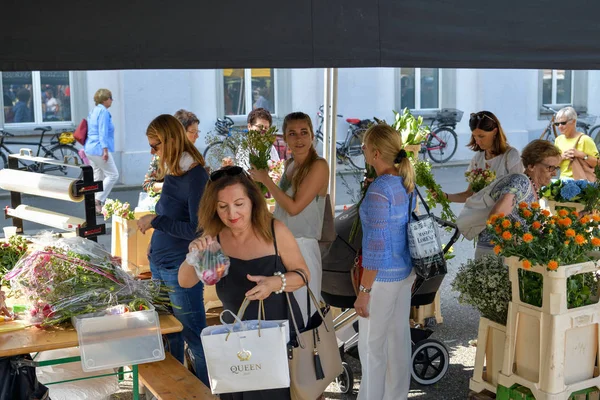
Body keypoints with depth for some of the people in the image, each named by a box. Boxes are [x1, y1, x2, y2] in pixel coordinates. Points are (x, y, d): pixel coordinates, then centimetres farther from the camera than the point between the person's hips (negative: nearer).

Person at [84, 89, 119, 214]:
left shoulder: (93, 111, 18)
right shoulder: (103, 111, -12)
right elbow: (103, 132, -19)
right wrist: (105, 150, -22)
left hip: (90, 149, 10)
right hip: (99, 149, -10)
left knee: (98, 177, 12)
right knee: (113, 175, -4)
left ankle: (96, 205, 13)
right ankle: (98, 201, -9)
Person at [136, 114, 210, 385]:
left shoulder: (195, 176, -17)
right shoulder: (172, 173, 9)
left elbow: (198, 230, -20)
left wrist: (156, 221, -18)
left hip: (181, 269, -9)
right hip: (159, 264, 9)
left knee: (194, 337, 3)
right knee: (168, 336, 18)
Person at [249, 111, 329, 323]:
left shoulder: (318, 166, -14)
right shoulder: (289, 164, 9)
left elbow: (294, 207, -18)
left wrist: (266, 180, -11)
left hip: (302, 247, -8)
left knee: (303, 313, 1)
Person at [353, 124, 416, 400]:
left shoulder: (378, 191, -24)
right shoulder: (406, 183, 2)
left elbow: (376, 247, -24)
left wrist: (364, 291, -18)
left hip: (383, 276, -9)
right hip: (406, 271, 9)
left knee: (371, 345, 6)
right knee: (399, 338, 18)